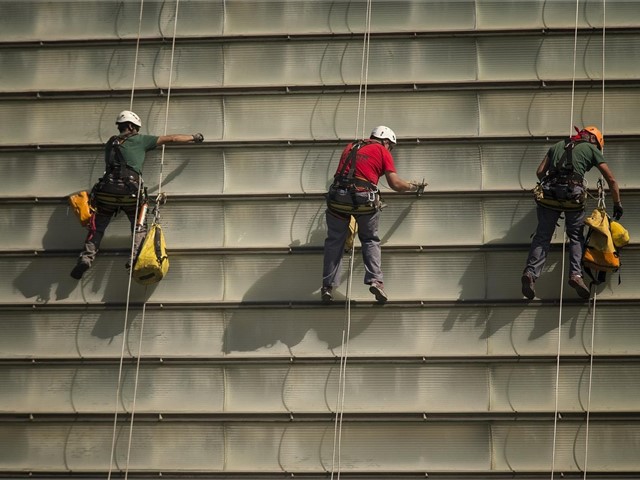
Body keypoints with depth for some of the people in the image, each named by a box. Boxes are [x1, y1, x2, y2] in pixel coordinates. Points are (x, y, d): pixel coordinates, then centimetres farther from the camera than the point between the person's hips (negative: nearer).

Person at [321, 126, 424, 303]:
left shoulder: (350, 147, 25)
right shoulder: (382, 152, 12)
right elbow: (395, 184, 7)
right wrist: (413, 186, 25)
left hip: (338, 197, 3)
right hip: (365, 199, -3)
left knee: (334, 241, 15)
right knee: (370, 240, 17)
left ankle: (327, 286, 8)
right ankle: (375, 280, 0)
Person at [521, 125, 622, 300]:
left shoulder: (557, 146, 28)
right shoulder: (591, 149, 19)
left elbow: (540, 172, 22)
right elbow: (611, 180, 19)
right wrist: (617, 204, 28)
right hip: (573, 194, -2)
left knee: (542, 236, 6)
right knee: (576, 237, 13)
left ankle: (531, 272, -11)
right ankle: (576, 274, -5)